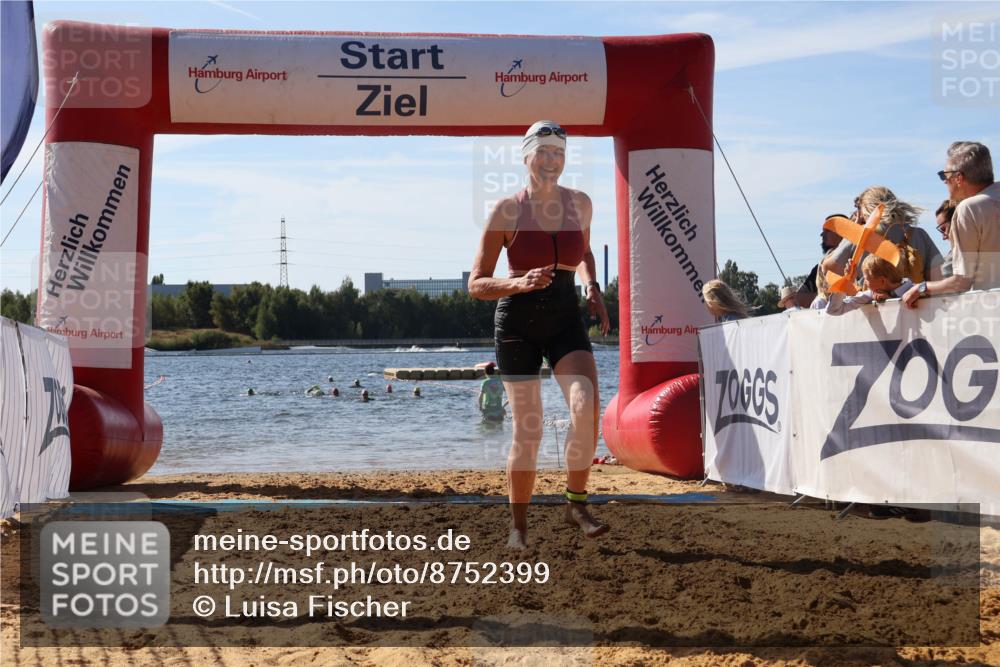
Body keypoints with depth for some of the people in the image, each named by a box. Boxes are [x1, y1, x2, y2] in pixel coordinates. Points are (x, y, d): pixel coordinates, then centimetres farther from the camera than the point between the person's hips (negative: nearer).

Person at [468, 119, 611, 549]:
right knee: (527, 429, -1)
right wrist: (519, 283, -24)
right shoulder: (507, 211, -8)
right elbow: (476, 285, -6)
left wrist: (593, 289, 5)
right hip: (517, 323, -2)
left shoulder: (580, 204, 4)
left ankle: (577, 506, -8)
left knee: (587, 405, -23)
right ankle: (518, 525, 17)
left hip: (566, 320, 3)